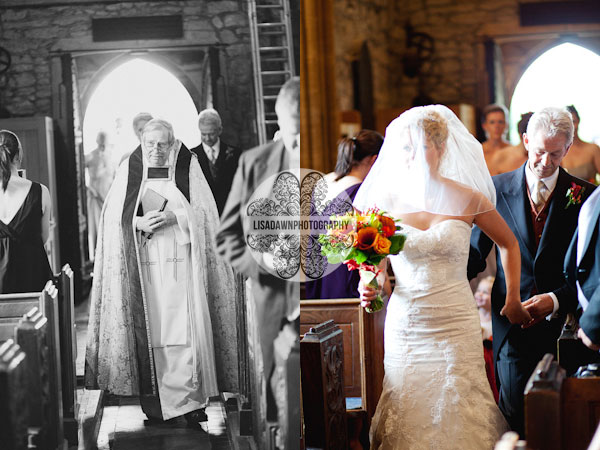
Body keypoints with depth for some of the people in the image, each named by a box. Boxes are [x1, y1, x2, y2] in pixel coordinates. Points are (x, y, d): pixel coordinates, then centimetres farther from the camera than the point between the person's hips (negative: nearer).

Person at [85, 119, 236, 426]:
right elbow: (114, 215, 5)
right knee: (148, 325, -2)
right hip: (142, 261, 1)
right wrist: (139, 222, -13)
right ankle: (152, 396, 5)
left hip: (180, 260, -1)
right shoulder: (129, 170, 8)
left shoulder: (187, 167, 5)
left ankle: (189, 398, -7)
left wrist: (173, 217, -13)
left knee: (185, 326, -8)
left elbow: (204, 212, 2)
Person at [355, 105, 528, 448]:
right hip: (404, 325, 1)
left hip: (456, 323, -1)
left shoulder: (468, 200, -3)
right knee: (408, 418, 3)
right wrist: (371, 287, -10)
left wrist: (513, 302, 10)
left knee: (456, 411, 0)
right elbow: (377, 263, 11)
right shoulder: (387, 199, 0)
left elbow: (509, 244, 11)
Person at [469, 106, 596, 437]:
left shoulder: (584, 195, 0)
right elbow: (475, 252, 5)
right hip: (512, 324, 1)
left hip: (562, 324, 0)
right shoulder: (498, 189, 2)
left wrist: (556, 299, -17)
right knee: (516, 416, 0)